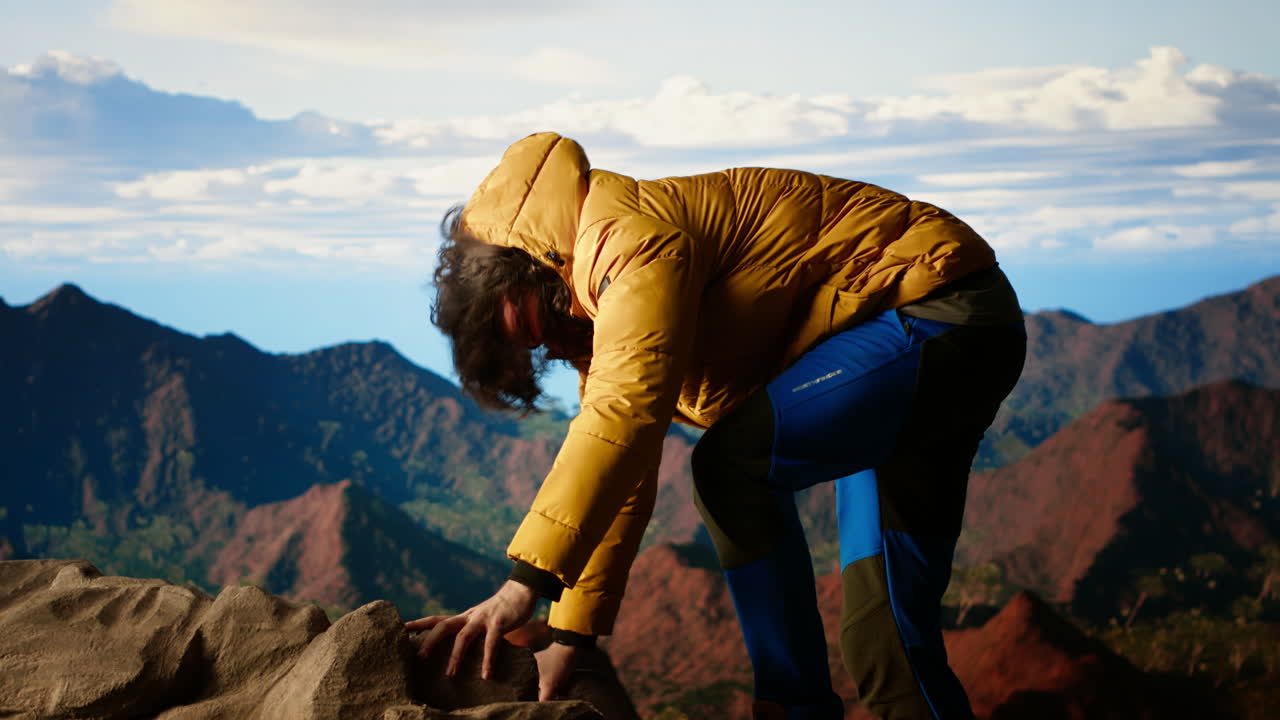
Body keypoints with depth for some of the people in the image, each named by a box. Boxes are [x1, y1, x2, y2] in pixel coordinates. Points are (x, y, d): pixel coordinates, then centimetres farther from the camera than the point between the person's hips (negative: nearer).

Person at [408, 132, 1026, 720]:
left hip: (945, 310, -10)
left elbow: (627, 409, -32)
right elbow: (617, 472, 14)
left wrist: (528, 578, -34)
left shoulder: (631, 237, -19)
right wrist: (570, 632, 10)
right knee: (883, 620, 9)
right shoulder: (604, 314, 12)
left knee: (735, 466, -20)